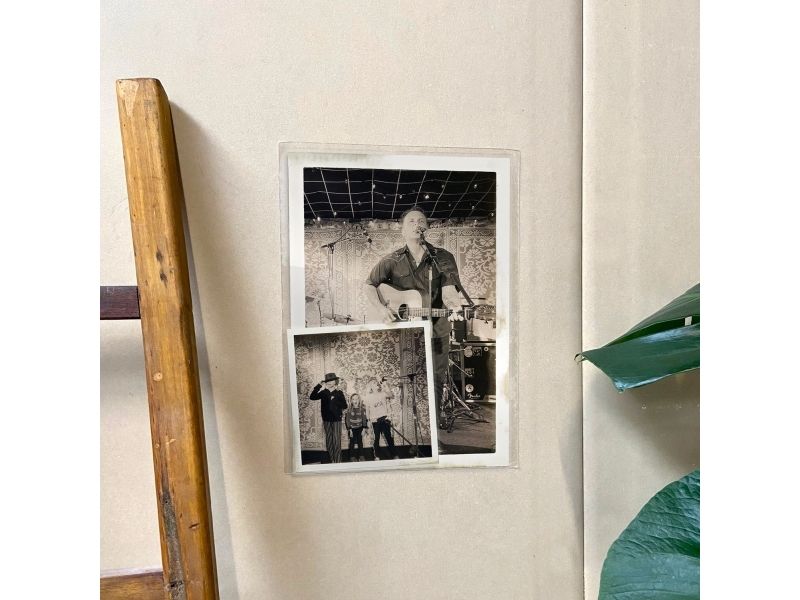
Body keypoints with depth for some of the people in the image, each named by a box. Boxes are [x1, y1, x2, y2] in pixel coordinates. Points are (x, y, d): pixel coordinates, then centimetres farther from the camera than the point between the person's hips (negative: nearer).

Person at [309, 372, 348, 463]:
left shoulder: (339, 393, -2)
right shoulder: (323, 392, 3)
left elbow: (345, 406, -7)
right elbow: (312, 397, -10)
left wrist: (335, 400, -15)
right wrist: (318, 386, -16)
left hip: (336, 420, -3)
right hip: (326, 420, 3)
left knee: (337, 441, -3)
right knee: (329, 441, 8)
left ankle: (338, 461, 2)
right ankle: (331, 460, 18)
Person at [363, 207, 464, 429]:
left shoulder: (443, 258, 0)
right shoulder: (392, 261, 2)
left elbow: (448, 292, -11)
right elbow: (369, 286, 3)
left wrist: (454, 307, -33)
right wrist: (381, 308, -15)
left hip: (436, 329, 0)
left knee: (436, 379, 8)